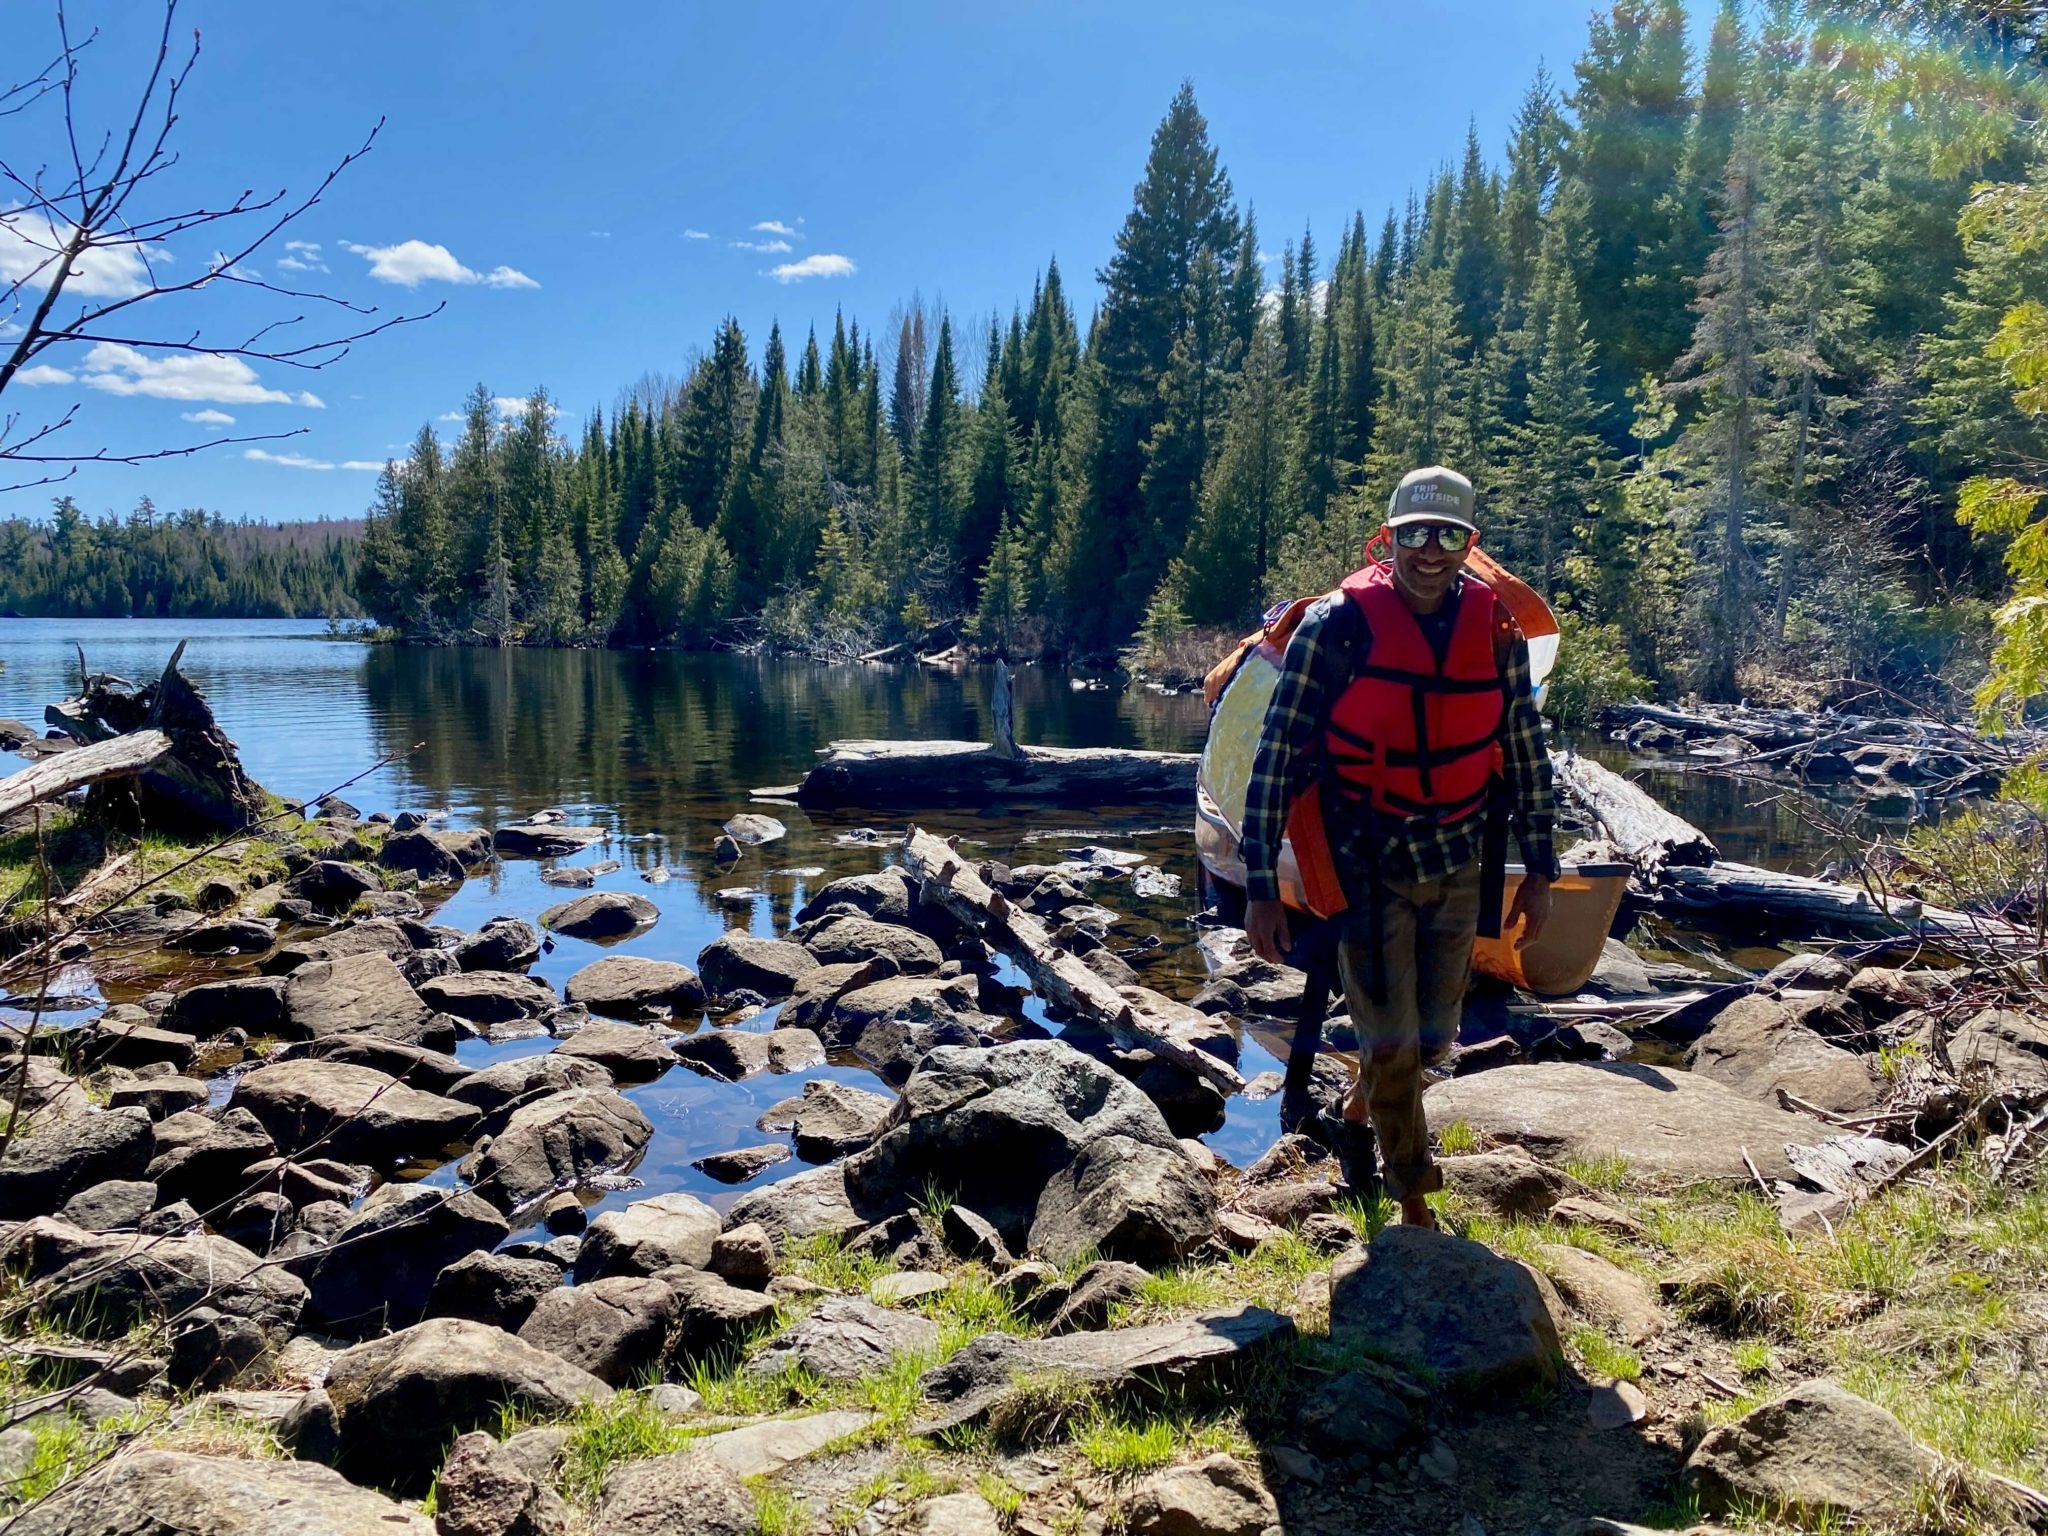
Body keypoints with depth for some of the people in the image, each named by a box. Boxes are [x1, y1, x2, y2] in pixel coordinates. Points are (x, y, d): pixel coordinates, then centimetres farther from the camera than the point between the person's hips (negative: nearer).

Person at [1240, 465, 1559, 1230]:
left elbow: (1527, 753, 8)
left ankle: (1370, 1087, 49)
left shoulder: (1497, 630, -2)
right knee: (1391, 1040, 0)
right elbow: (1274, 758, -13)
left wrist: (1540, 871, 9)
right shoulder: (1337, 625, -15)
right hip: (1370, 868, -4)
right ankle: (1413, 1204, 22)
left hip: (1461, 865, 4)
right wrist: (1260, 887, -14)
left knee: (1433, 1037, 14)